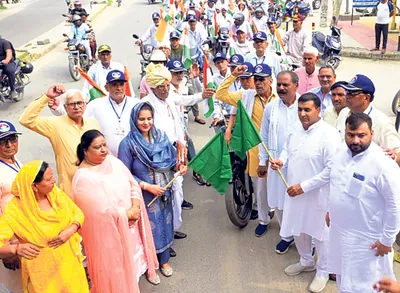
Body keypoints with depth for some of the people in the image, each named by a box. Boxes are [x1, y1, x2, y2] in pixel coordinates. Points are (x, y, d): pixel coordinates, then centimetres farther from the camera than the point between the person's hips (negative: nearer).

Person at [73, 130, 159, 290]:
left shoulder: (112, 160, -3)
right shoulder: (83, 178, -23)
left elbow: (133, 184, -1)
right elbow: (102, 210, -25)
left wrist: (135, 207, -16)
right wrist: (128, 213, -16)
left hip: (129, 223, 6)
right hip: (107, 230, -6)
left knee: (133, 254, 26)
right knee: (115, 265, 13)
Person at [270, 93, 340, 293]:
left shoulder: (329, 134, -22)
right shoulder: (296, 128, 1)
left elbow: (332, 170, -24)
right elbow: (287, 149, 17)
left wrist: (304, 186, -23)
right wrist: (281, 160, -6)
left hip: (317, 194, -7)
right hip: (295, 190, 7)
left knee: (320, 233, 12)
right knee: (298, 230, 22)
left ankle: (323, 271, 35)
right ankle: (306, 261, 47)